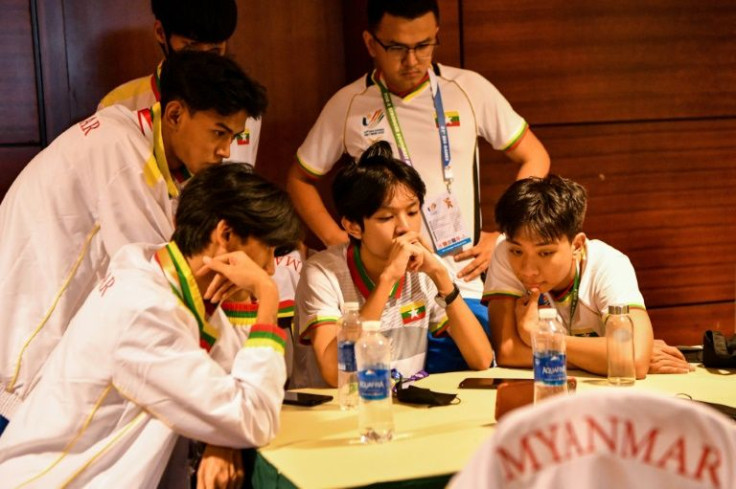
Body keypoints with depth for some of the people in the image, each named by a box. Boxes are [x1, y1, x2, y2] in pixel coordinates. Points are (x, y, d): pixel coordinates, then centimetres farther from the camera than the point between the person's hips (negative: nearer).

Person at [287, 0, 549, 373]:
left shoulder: (469, 89, 1)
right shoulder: (347, 105, 1)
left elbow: (534, 158, 9)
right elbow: (300, 180, 14)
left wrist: (503, 238, 1)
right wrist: (338, 242, 1)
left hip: (463, 287, 0)